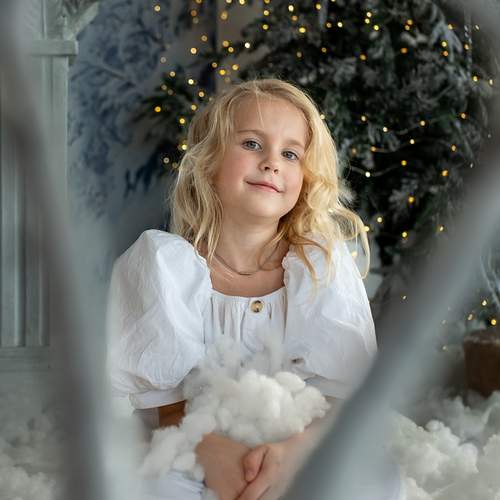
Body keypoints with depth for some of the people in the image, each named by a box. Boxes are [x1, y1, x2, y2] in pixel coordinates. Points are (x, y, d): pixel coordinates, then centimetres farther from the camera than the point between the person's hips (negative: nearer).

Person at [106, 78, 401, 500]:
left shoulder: (325, 261, 5)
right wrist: (209, 446, -26)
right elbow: (162, 397, -6)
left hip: (305, 464, 1)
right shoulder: (161, 262, 1)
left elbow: (346, 386, -5)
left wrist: (298, 444, -25)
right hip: (192, 461, -1)